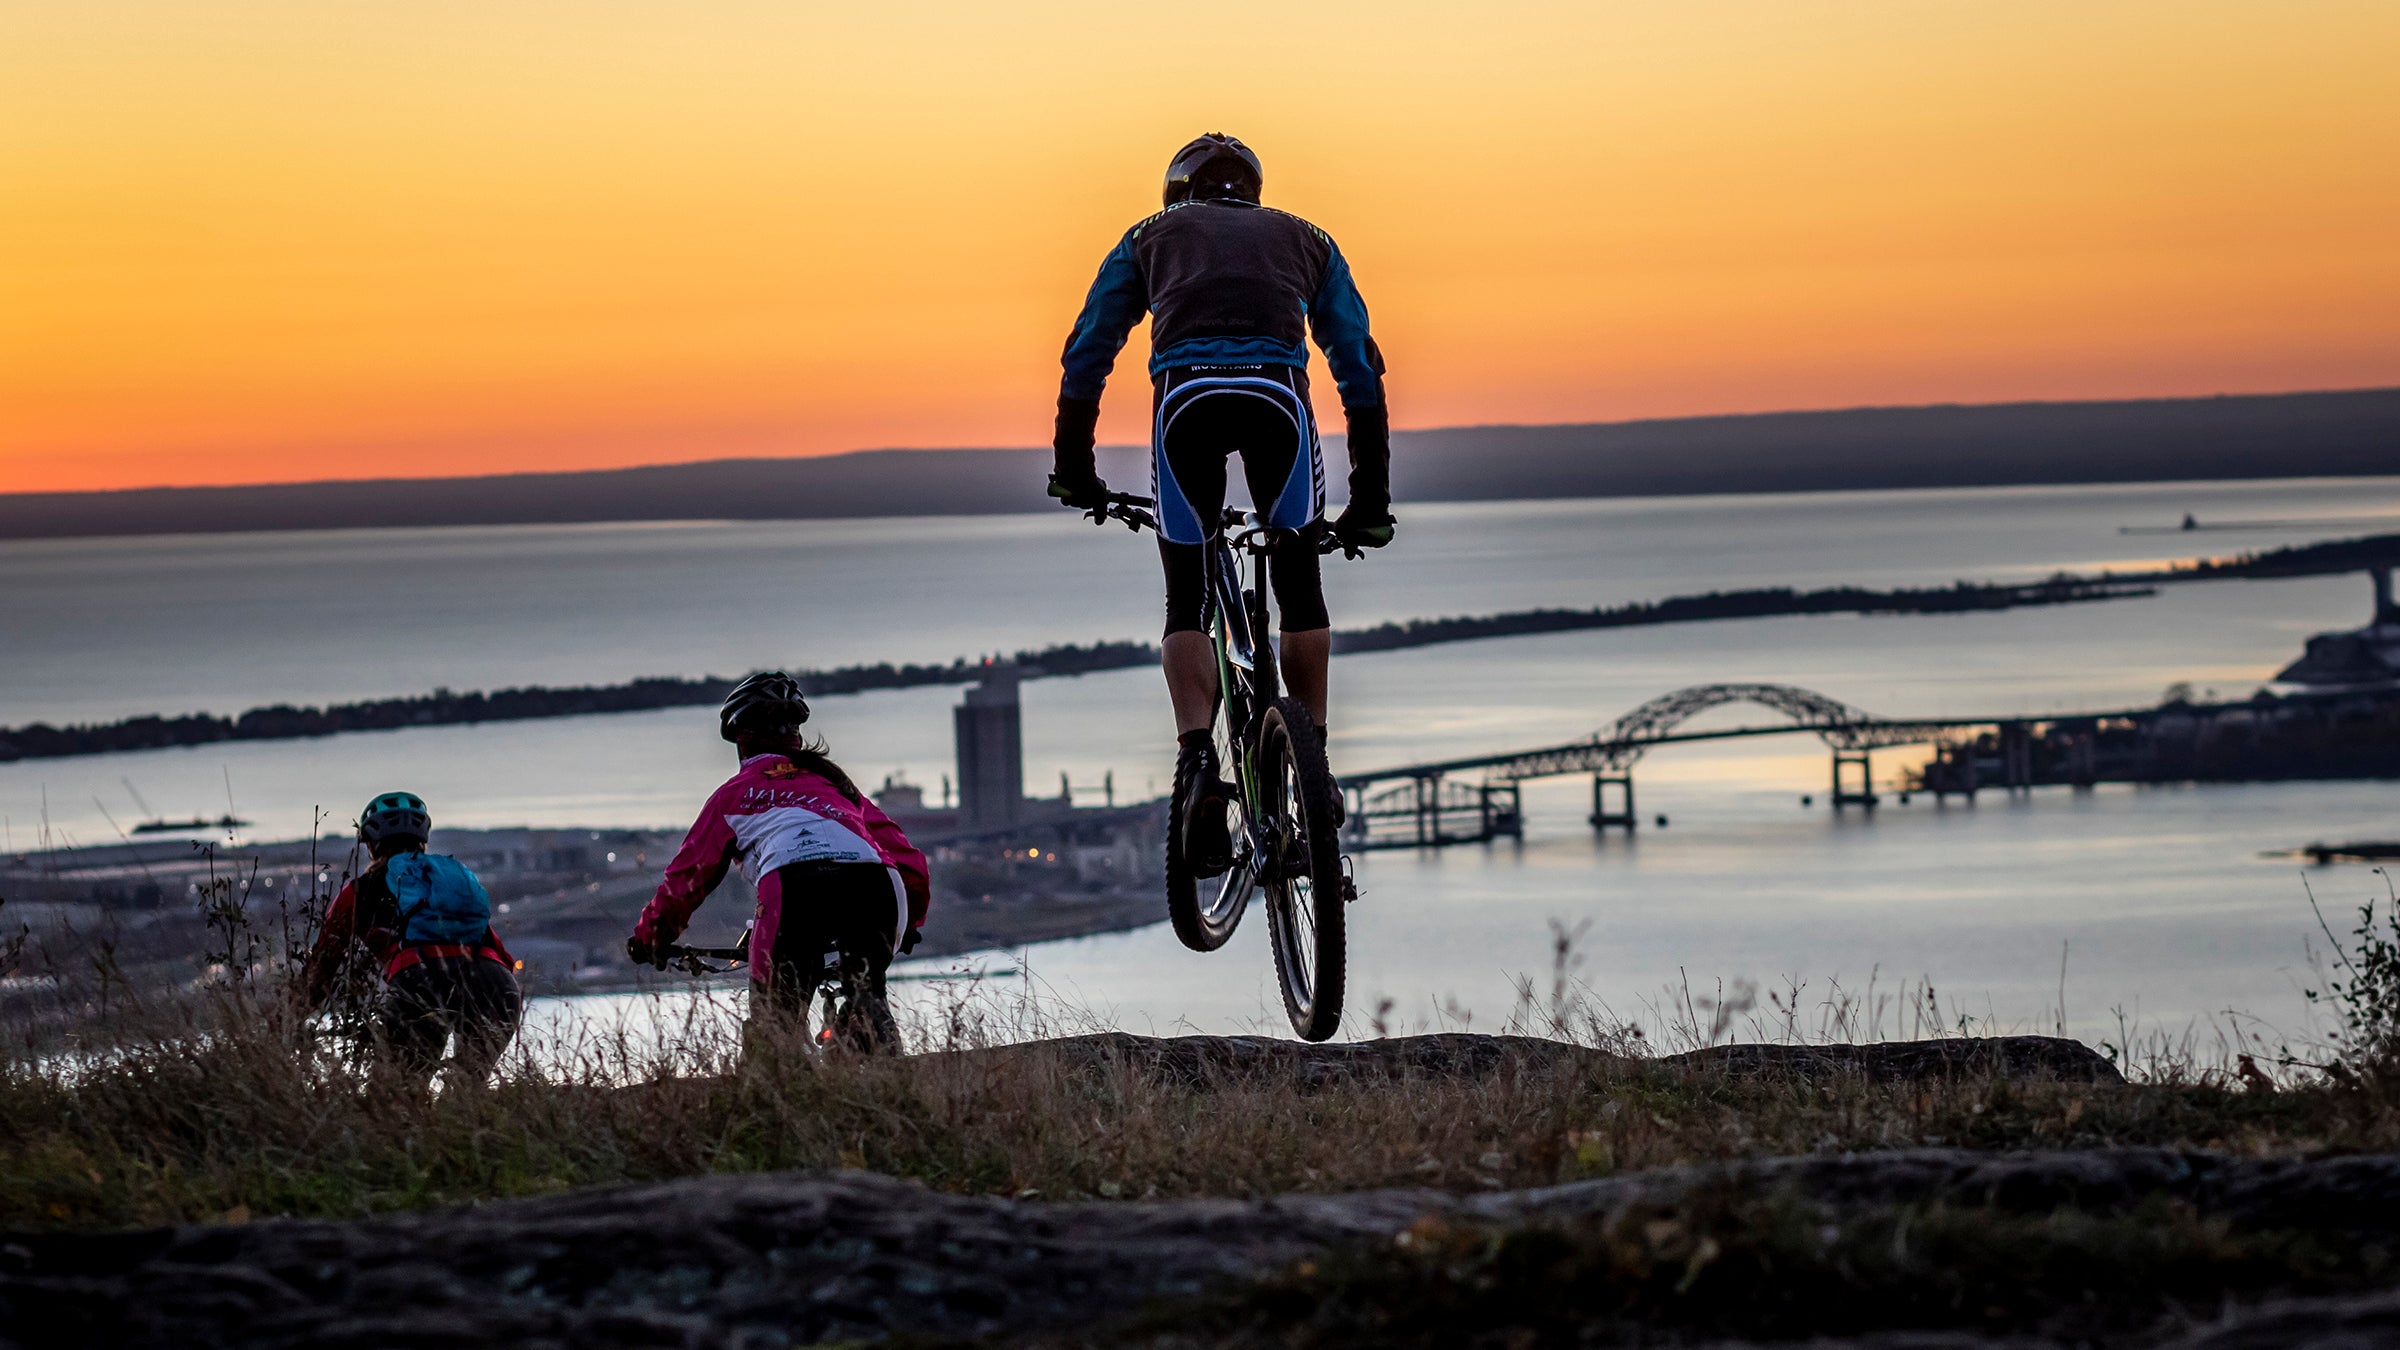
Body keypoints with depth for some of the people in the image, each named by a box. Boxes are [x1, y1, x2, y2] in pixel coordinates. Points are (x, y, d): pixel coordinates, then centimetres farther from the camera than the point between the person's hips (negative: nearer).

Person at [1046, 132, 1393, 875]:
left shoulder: (1150, 237, 30)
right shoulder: (1306, 240, 32)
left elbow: (1086, 354, 24)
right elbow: (1360, 370, 28)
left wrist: (1073, 470, 31)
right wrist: (1370, 502, 29)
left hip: (1184, 395, 0)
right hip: (1277, 392, 1)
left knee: (1186, 597, 10)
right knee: (1299, 585, 18)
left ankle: (1197, 759, -12)